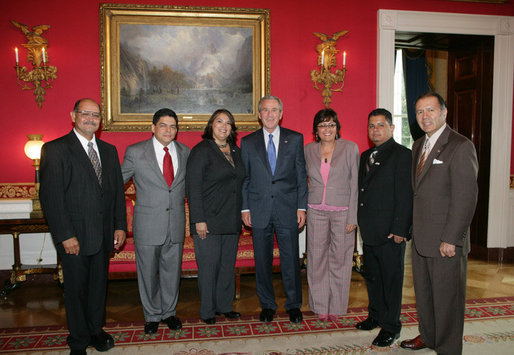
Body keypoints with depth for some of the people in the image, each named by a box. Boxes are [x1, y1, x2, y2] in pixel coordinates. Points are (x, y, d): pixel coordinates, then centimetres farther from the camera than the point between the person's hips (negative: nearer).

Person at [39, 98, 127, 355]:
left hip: (103, 234, 5)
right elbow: (50, 196, -12)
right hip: (74, 236, -4)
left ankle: (96, 329, 36)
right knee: (76, 289, 9)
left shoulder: (109, 150, 10)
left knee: (99, 285, 16)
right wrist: (65, 235, -16)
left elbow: (118, 190, 11)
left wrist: (120, 226, 5)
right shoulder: (55, 149, -7)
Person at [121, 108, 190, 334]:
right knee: (148, 271, 11)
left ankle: (169, 311, 34)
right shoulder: (135, 152, -6)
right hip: (147, 224, -2)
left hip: (176, 224, 3)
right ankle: (152, 315, 31)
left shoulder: (185, 153, 4)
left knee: (172, 269, 14)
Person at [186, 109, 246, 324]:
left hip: (231, 222, 6)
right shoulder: (201, 151, -7)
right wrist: (199, 220, -16)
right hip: (208, 222, -6)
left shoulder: (235, 151, 13)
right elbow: (193, 188, -12)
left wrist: (241, 213, 10)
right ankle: (207, 311, 18)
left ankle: (224, 306, 27)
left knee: (228, 265, 13)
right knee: (208, 266, 2)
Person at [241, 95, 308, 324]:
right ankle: (267, 305, 25)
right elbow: (244, 178, 8)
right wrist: (245, 208, 1)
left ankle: (293, 305, 24)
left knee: (291, 259, 5)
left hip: (287, 210, -1)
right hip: (259, 210, 1)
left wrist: (301, 206, -2)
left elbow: (301, 175, 4)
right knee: (262, 260, 9)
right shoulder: (248, 142, 8)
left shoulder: (295, 139, 6)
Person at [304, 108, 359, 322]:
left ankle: (336, 306, 21)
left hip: (342, 211, -2)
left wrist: (353, 217, -8)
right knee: (317, 259, 5)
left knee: (340, 259, 4)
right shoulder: (308, 150, 7)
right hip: (316, 211, 2)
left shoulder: (350, 148, -1)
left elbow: (355, 184, -4)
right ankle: (321, 306, 21)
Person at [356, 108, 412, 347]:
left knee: (391, 278, 5)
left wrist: (399, 229, -18)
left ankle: (391, 327, 19)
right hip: (369, 229, 8)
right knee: (372, 276, 18)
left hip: (390, 231, -7)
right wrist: (359, 221, 10)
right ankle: (376, 315, 35)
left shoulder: (402, 155, -9)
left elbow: (405, 196, -15)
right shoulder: (365, 156, 14)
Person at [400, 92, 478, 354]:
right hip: (421, 238, 8)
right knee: (423, 293, 20)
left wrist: (450, 239, -19)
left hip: (446, 242, -7)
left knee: (447, 298, 7)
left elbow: (466, 198, -18)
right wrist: (413, 228, 10)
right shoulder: (418, 146, 12)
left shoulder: (461, 146, -13)